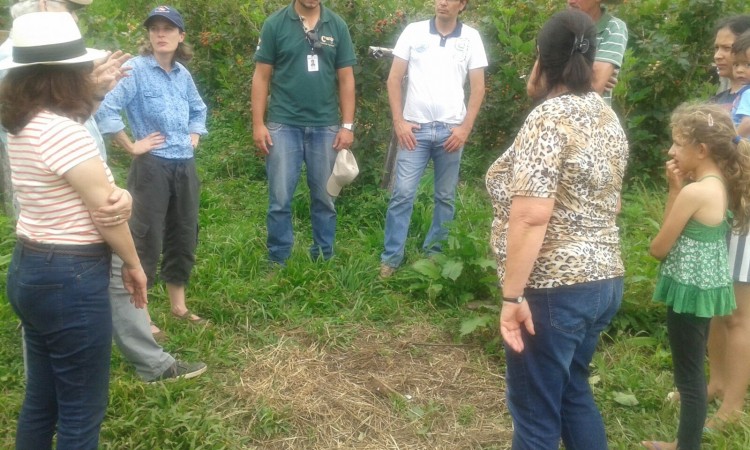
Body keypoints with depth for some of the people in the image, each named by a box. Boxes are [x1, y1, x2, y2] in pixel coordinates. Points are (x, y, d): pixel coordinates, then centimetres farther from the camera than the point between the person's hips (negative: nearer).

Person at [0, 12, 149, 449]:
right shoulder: (63, 131, -22)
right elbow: (105, 209, -17)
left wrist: (98, 91, 21)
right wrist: (134, 264, -4)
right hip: (70, 280, -10)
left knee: (42, 400, 22)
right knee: (81, 411, 6)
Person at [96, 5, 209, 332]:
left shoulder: (182, 73, 10)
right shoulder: (135, 69, -9)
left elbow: (198, 109, 27)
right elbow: (105, 109, -18)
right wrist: (132, 146, -13)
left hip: (185, 166, 7)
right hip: (152, 167, -6)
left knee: (184, 236, 13)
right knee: (148, 240, -1)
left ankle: (178, 306, 28)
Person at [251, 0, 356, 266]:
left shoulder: (337, 26, 4)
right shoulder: (275, 24, 0)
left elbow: (346, 79, 6)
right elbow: (262, 77, 1)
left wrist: (348, 125, -1)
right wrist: (258, 124, -5)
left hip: (325, 127, 2)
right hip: (283, 125, -1)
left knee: (324, 198, 10)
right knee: (280, 200, 3)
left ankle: (324, 258, 23)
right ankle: (277, 261, 16)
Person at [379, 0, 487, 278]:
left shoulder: (471, 38, 4)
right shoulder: (413, 31, 3)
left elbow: (478, 88, 4)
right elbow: (394, 78, 3)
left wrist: (465, 128, -4)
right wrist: (398, 121, -5)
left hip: (451, 130, 1)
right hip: (415, 127, -1)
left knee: (445, 197, 8)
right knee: (402, 193, -4)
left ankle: (434, 253, 21)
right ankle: (391, 258, 5)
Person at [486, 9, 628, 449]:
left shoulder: (550, 118, -17)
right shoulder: (607, 116, 10)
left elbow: (531, 217, -25)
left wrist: (512, 296, -21)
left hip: (555, 290, -9)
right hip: (603, 279, 9)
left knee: (536, 411, 6)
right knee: (573, 391, 25)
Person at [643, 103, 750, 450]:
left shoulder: (694, 192, -22)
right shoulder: (722, 186, 5)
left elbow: (659, 248, -15)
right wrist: (677, 190, -1)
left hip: (690, 290, -10)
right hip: (706, 287, 10)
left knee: (690, 376, 2)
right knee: (693, 371, 20)